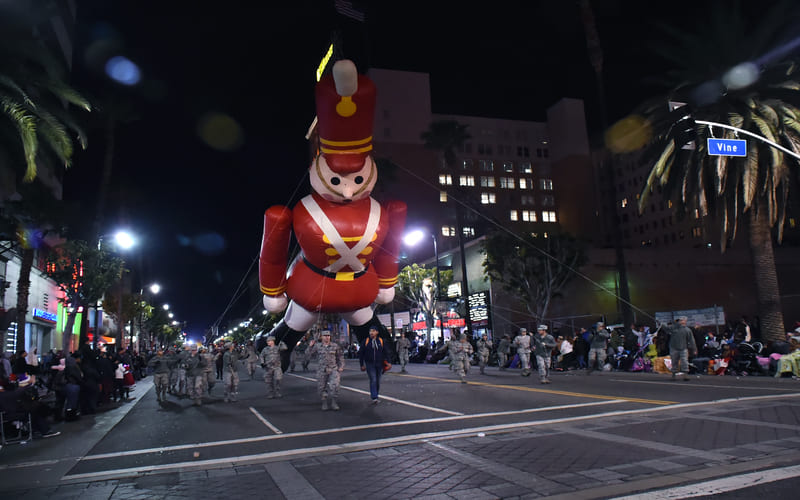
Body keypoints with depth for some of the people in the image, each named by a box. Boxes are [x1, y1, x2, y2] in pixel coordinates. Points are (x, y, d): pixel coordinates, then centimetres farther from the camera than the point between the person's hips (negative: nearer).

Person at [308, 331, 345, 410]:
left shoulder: (335, 346, 3)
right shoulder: (317, 346, 0)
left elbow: (340, 356, 13)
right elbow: (308, 353, -5)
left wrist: (341, 366, 5)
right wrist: (310, 346, -23)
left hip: (333, 369, -1)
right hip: (322, 370, 1)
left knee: (334, 386, -17)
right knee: (322, 388, 6)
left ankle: (334, 403, -4)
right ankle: (324, 404, 25)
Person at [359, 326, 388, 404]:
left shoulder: (381, 341, 3)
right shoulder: (366, 341, -1)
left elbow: (385, 353, 8)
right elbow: (361, 353, 3)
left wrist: (387, 362, 1)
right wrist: (362, 364, 1)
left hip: (379, 364, 2)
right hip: (370, 364, -2)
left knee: (378, 381, 10)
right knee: (373, 380, -12)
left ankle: (376, 394, 28)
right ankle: (374, 398, -13)